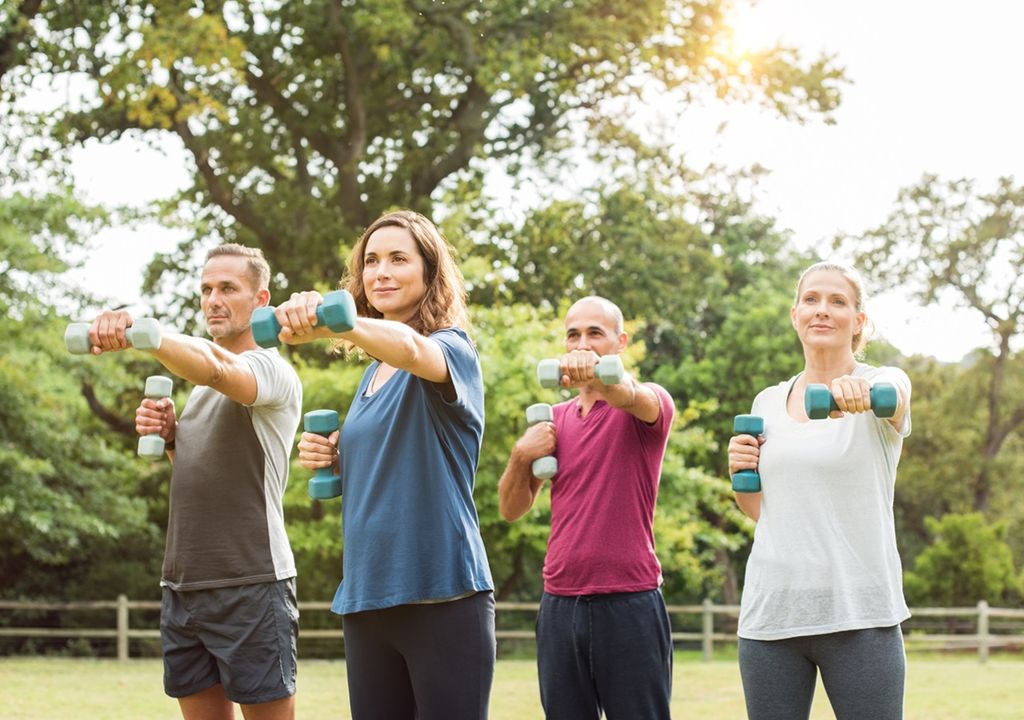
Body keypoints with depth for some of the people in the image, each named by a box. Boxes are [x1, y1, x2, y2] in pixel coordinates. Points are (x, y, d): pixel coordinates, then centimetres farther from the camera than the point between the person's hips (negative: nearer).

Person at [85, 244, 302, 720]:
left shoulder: (272, 372, -8)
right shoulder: (200, 388, 19)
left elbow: (215, 368, -30)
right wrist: (169, 436, 6)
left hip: (251, 586, -8)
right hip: (182, 585, 8)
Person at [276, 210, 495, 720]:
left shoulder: (451, 349, -4)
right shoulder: (372, 375, 18)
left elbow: (409, 348, -29)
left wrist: (330, 322, -47)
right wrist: (334, 461, 7)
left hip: (442, 595, -7)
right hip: (366, 597, 7)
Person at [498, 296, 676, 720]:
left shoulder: (649, 404, 2)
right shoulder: (554, 418, 16)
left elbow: (631, 394, -24)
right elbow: (512, 510, 17)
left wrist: (601, 374, -46)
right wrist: (521, 457, -3)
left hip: (629, 605, -4)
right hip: (560, 604, 4)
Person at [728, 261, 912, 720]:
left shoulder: (886, 384, 0)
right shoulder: (768, 402, 13)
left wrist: (859, 389, -49)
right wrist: (740, 472, 0)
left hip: (859, 613, -4)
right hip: (771, 610, 4)